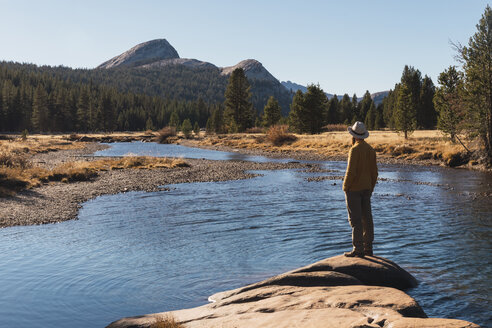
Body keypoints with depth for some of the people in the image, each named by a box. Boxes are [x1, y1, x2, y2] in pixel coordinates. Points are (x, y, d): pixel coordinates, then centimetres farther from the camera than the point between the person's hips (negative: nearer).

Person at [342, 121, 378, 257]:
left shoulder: (355, 149, -16)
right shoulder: (370, 149, 7)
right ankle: (368, 248, 15)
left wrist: (345, 187, -9)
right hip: (366, 188, 8)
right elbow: (374, 172, 10)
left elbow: (351, 171, -20)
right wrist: (370, 189, 18)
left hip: (353, 188, -8)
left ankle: (358, 249, -1)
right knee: (366, 218, 9)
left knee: (355, 219, -4)